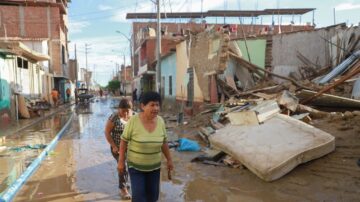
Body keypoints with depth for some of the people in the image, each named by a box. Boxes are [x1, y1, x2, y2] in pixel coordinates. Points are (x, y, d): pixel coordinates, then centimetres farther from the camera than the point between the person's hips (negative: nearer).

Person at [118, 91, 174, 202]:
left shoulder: (160, 121, -12)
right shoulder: (133, 120, -23)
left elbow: (163, 142, 1)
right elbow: (124, 140, -11)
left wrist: (169, 160, 5)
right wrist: (121, 161, -9)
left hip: (154, 165, 3)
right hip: (136, 164, -3)